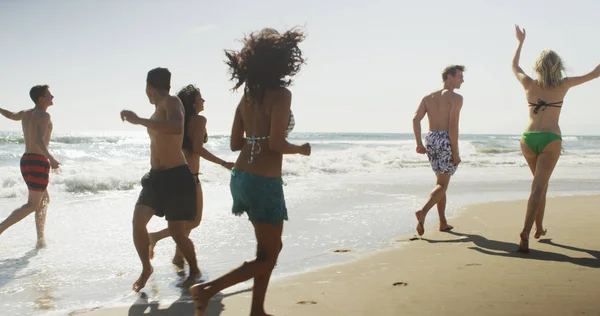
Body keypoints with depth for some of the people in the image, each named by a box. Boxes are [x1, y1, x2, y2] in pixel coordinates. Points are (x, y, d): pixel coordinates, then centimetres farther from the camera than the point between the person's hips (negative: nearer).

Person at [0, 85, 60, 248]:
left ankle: (41, 240, 18)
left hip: (25, 161, 9)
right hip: (39, 162, -9)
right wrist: (51, 159, -37)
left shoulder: (25, 113, 14)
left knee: (44, 200, 18)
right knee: (32, 205, -6)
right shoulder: (44, 115, -11)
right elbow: (39, 140, -25)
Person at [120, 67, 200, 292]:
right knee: (138, 223, -4)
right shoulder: (159, 110, 14)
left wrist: (138, 120, -34)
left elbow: (176, 128, -35)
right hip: (156, 176, 8)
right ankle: (146, 268, 15)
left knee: (177, 232, -4)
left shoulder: (172, 102, -12)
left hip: (176, 177, -8)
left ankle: (194, 271, 19)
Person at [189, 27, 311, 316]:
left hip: (240, 177, 8)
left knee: (270, 247, 22)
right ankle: (208, 289, -6)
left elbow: (236, 143, 10)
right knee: (268, 257, 6)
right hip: (264, 182, -8)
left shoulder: (247, 97, 9)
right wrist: (301, 149, -1)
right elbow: (276, 144, -20)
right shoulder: (281, 94, -13)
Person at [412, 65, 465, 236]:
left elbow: (416, 118, -1)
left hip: (430, 140, 6)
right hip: (446, 141, -6)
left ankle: (443, 223, 20)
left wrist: (419, 143, -4)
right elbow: (453, 125, -15)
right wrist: (455, 153, -13)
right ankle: (423, 212, -25)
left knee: (441, 182, 18)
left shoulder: (428, 97, 14)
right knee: (442, 184, -2)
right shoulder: (456, 97, -5)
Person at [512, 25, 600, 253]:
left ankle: (539, 227, 29)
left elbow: (514, 66, 22)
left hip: (528, 138, 4)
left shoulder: (529, 84, 1)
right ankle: (526, 232, -21)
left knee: (540, 182, 23)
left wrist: (520, 42, 32)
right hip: (550, 140, -3)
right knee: (538, 187, -7)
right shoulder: (563, 85, -3)